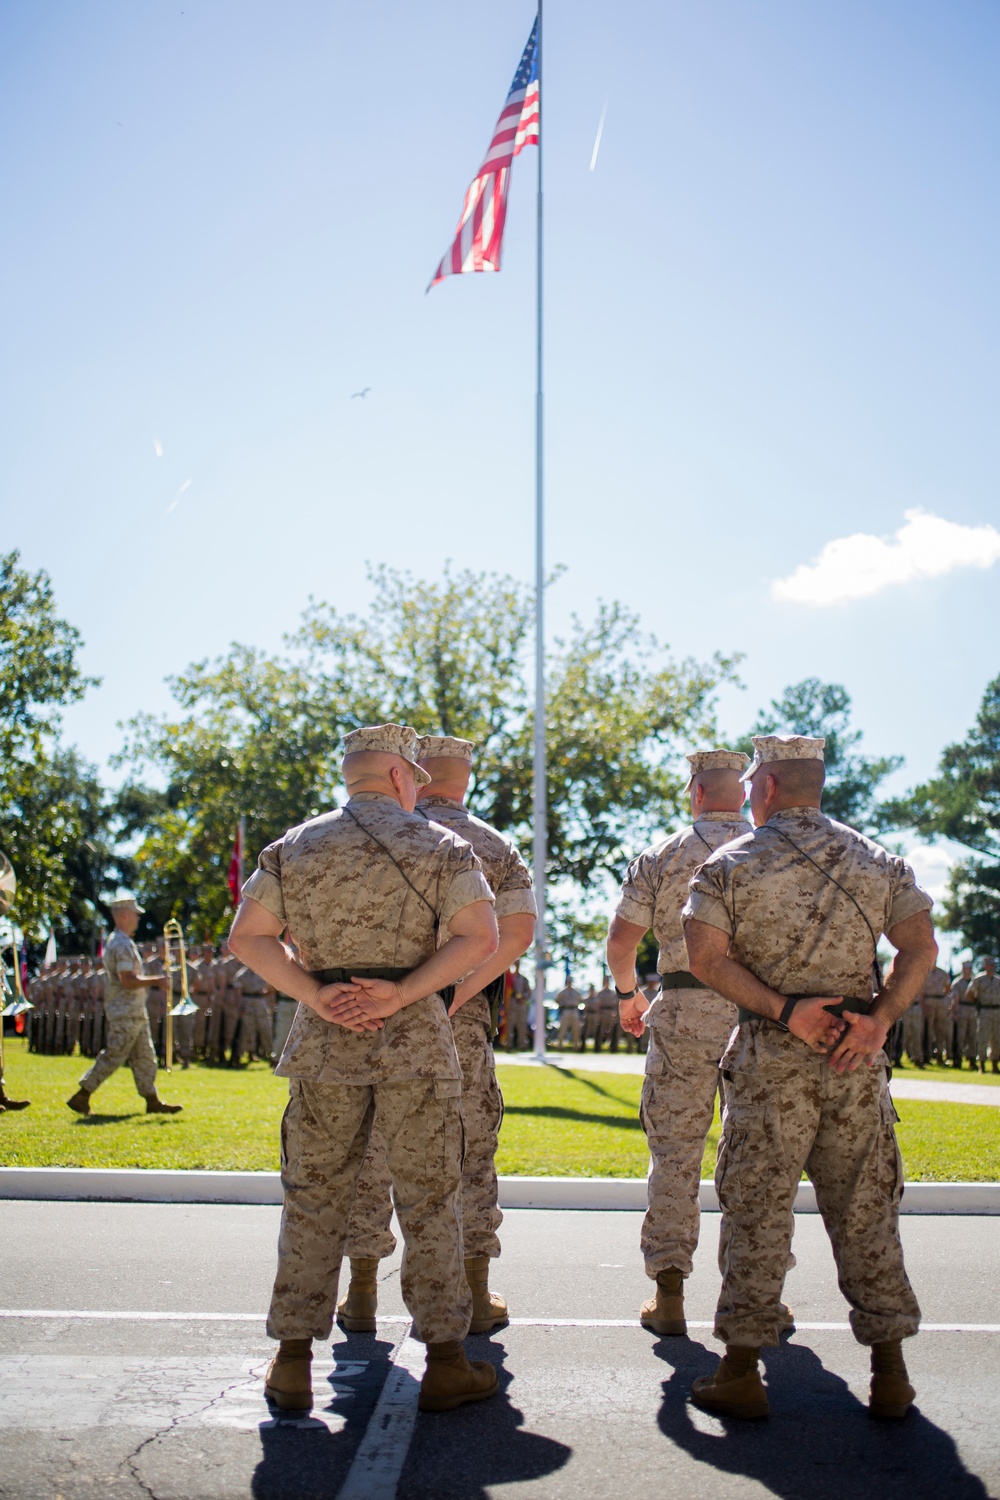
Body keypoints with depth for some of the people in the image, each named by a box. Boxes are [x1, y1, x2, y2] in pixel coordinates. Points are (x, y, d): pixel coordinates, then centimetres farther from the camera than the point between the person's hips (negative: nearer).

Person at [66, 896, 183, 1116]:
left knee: (144, 1057, 10)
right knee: (113, 1057, -6)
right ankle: (81, 1097, 1)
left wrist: (148, 982, 18)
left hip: (134, 1012, 10)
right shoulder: (122, 944, -17)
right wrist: (156, 980, -18)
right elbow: (128, 980, -24)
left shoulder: (117, 941, 17)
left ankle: (152, 1100, 12)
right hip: (126, 1013, -10)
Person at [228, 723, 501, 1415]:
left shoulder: (295, 846, 7)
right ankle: (446, 1362, 10)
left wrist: (316, 996, -7)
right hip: (417, 1039, -2)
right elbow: (480, 937, -12)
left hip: (324, 1041, 2)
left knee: (314, 1199, 10)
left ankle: (293, 1362, 12)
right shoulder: (439, 845, 0)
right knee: (429, 1200, 6)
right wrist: (399, 995, -14)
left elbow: (248, 936, -1)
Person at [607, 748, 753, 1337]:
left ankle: (668, 1295, 3)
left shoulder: (662, 856, 1)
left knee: (675, 1150, 5)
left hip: (684, 1008, -1)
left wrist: (628, 992, 18)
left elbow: (621, 939, 1)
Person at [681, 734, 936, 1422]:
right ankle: (890, 1371, 14)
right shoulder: (877, 860, 9)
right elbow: (921, 947, -2)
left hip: (770, 1056, -2)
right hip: (857, 1057, 3)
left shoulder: (731, 863, 0)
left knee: (757, 1209, 3)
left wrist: (784, 1011, -13)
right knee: (865, 1210, 10)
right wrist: (878, 1020, -10)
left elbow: (706, 956, -10)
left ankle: (741, 1371, 8)